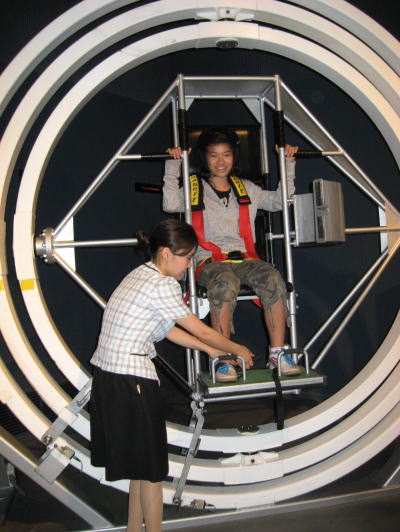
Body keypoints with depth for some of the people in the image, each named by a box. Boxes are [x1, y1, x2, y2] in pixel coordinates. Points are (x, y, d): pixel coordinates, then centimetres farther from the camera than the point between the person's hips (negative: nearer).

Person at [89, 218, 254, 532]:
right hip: (131, 380, -9)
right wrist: (239, 350, 7)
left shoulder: (142, 275, 12)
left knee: (140, 464, 20)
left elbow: (168, 330, 17)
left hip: (108, 376, 9)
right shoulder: (162, 285, -16)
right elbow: (202, 331, -8)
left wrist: (210, 349, 20)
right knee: (151, 469, 6)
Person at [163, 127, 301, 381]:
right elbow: (170, 204, -7)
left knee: (273, 278, -30)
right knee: (225, 283, -39)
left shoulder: (246, 188, 23)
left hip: (245, 258, 3)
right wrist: (173, 165, -6)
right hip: (210, 261, -3)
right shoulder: (194, 189, 12)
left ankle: (278, 353, -24)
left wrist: (288, 164, 21)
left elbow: (279, 200, 25)